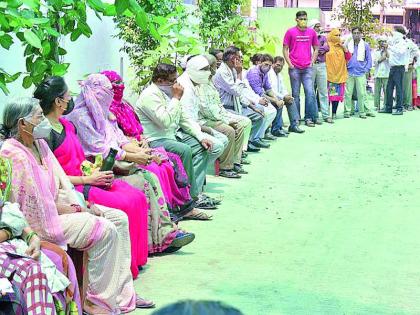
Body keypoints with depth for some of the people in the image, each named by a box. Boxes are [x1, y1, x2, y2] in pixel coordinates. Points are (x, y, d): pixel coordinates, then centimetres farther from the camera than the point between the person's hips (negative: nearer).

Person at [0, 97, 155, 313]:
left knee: (119, 218, 3)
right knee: (105, 230, -22)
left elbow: (60, 181, 13)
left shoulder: (39, 144, 10)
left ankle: (122, 293, 3)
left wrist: (80, 206, 0)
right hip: (38, 222, -10)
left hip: (56, 207, 10)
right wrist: (68, 210, -14)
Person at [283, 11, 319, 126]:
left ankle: (309, 118, 0)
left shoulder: (312, 32, 8)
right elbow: (285, 49, 3)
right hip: (294, 69, -1)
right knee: (295, 94, 5)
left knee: (310, 92, -6)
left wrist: (312, 62, 3)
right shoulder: (290, 32, 1)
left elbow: (316, 49, 15)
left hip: (307, 68, 2)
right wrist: (289, 64, -5)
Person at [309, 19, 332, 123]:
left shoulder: (323, 38, 16)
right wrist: (322, 49, -5)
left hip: (321, 65, 4)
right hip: (310, 66, -4)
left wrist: (317, 50, -5)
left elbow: (327, 48, -2)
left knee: (323, 91, 5)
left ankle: (326, 115, 7)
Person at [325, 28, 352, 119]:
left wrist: (344, 48, -2)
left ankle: (334, 113, 11)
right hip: (329, 74, -5)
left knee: (337, 94, 5)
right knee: (329, 94, -7)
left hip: (340, 74, 5)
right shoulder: (327, 45, -2)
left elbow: (348, 57, 11)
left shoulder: (341, 46, 14)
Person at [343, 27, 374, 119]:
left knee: (361, 93, -2)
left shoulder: (365, 45, 6)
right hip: (349, 73, 1)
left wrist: (366, 70, 0)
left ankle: (362, 112, 4)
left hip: (361, 74, -1)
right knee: (348, 93, -1)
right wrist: (345, 68, 1)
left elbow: (369, 59, 9)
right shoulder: (348, 44, 7)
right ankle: (347, 111, 4)